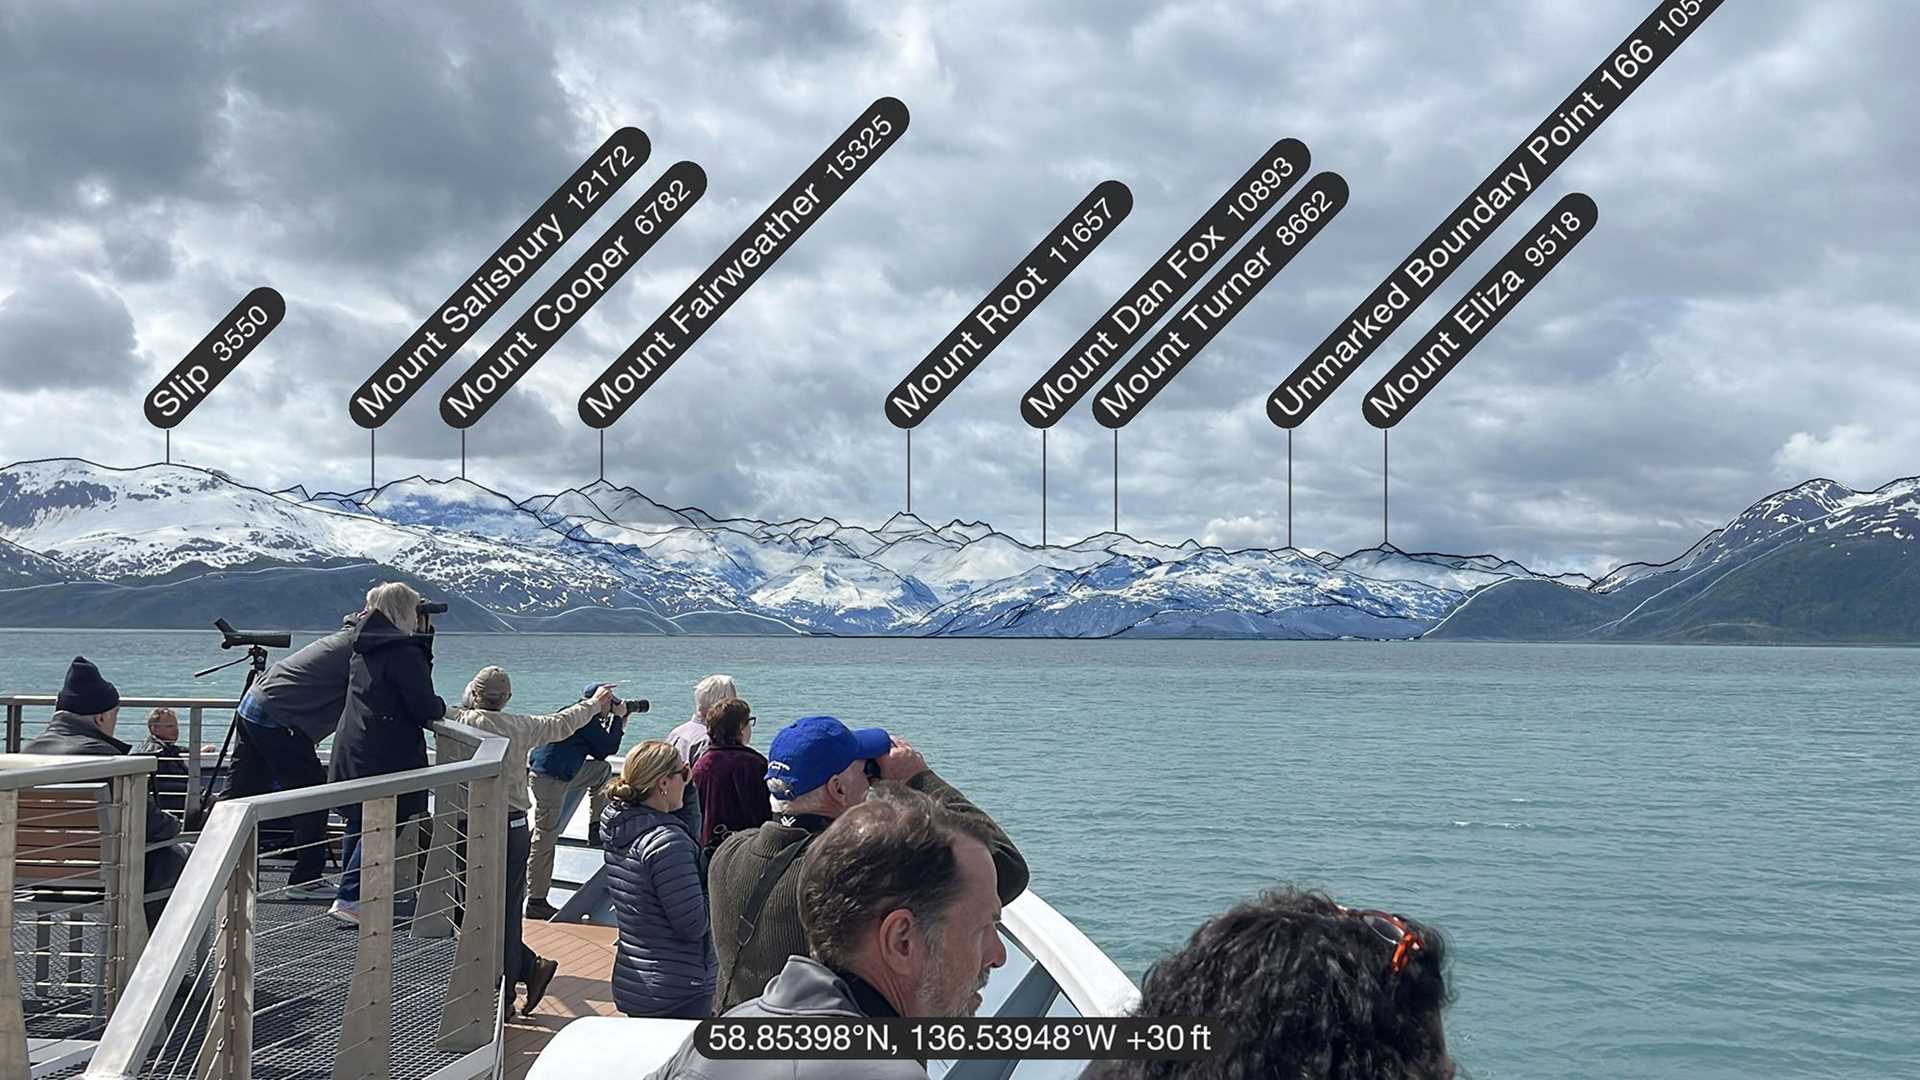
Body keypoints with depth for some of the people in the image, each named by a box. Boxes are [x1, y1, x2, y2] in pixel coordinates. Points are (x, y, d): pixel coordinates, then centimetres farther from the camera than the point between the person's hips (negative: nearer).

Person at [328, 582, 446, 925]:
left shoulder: (362, 649, 13)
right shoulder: (404, 652, -15)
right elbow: (425, 708, -17)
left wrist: (425, 635, 18)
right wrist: (441, 707, 5)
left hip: (351, 748, 9)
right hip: (386, 755, -9)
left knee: (359, 822, 18)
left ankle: (350, 895, 25)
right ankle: (350, 898, -8)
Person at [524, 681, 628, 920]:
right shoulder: (586, 719, -14)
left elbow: (599, 752, 22)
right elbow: (609, 748, -11)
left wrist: (619, 724, 18)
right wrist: (618, 718, 0)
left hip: (561, 775, 10)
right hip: (549, 777, -10)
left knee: (602, 769, 22)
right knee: (545, 838, -5)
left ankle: (596, 829, 23)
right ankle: (536, 903, -1)